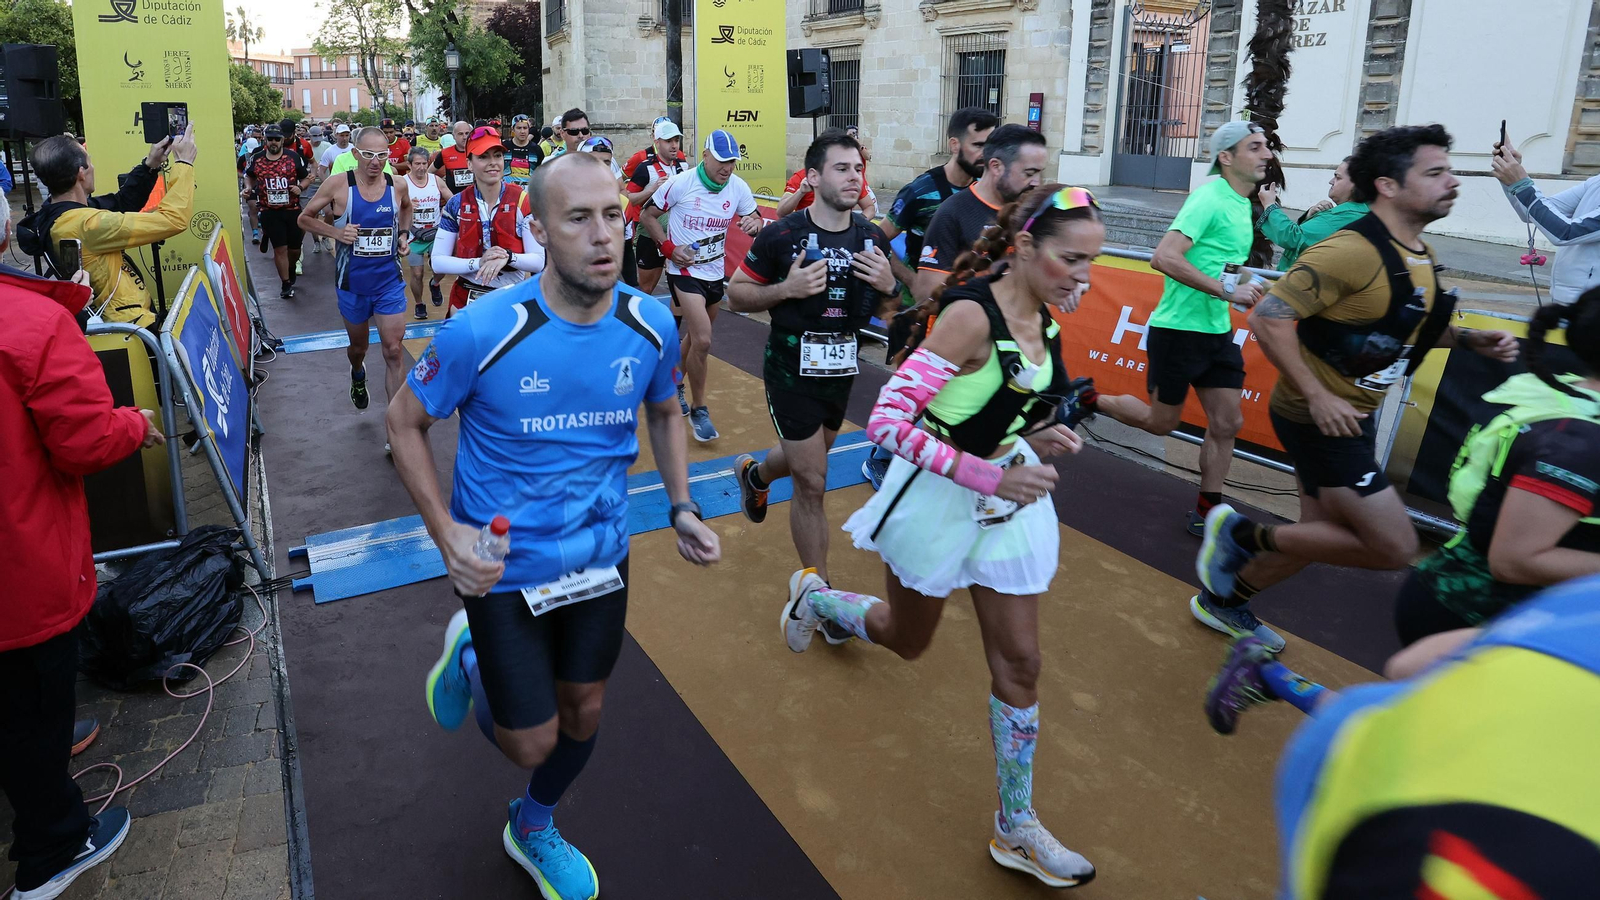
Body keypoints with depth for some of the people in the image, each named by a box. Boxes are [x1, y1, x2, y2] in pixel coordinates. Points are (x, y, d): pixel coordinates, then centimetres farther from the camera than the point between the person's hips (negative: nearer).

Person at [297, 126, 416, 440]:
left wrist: (404, 232, 3)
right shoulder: (338, 185, -12)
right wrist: (336, 232, -17)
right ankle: (358, 374, 57)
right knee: (358, 346, 19)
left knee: (394, 352, -7)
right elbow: (305, 218, -1)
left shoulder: (398, 186, -5)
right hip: (352, 282, 0)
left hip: (389, 280, 0)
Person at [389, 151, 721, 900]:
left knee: (583, 713, 20)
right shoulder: (481, 331, -24)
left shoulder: (651, 324, -13)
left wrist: (681, 508, -6)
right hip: (504, 568, -4)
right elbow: (405, 421, -9)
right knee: (532, 743, 5)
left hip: (601, 558, 4)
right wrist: (446, 532, -20)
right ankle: (470, 657, 39)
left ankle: (533, 828, 52)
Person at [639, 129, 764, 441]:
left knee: (697, 337, 19)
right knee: (702, 340, -17)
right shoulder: (680, 183, -15)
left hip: (715, 272, 5)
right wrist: (669, 248, -16)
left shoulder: (738, 187, -5)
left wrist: (755, 224, -19)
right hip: (684, 271, -5)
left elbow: (755, 221, 5)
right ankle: (698, 411, -1)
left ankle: (674, 384, 45)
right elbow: (647, 216, -4)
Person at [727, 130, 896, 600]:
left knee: (806, 460, 26)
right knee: (812, 482, -4)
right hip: (791, 370, -5)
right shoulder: (782, 235, -15)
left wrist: (889, 287, -13)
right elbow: (735, 295, -7)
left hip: (842, 368, 6)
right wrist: (786, 289, -24)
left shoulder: (872, 238, -2)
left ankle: (754, 474, 60)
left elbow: (884, 310, 10)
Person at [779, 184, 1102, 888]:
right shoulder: (972, 315, -26)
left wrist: (1035, 438, -5)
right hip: (939, 500, -6)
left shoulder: (1042, 320, -2)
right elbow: (886, 420, -30)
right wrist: (990, 476, -32)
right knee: (907, 640, 18)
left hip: (1009, 499, 6)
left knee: (1019, 662, 7)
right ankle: (812, 597, 49)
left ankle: (1016, 828, 23)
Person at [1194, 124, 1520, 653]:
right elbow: (1268, 318, -25)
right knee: (1394, 546, -8)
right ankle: (1244, 536, 2)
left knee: (1323, 535, 18)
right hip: (1320, 417, -10)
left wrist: (1468, 340, 6)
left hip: (1351, 416, 10)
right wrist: (1317, 397, -26)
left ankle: (1222, 600, 35)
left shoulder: (1419, 256, 8)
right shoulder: (1353, 251, -22)